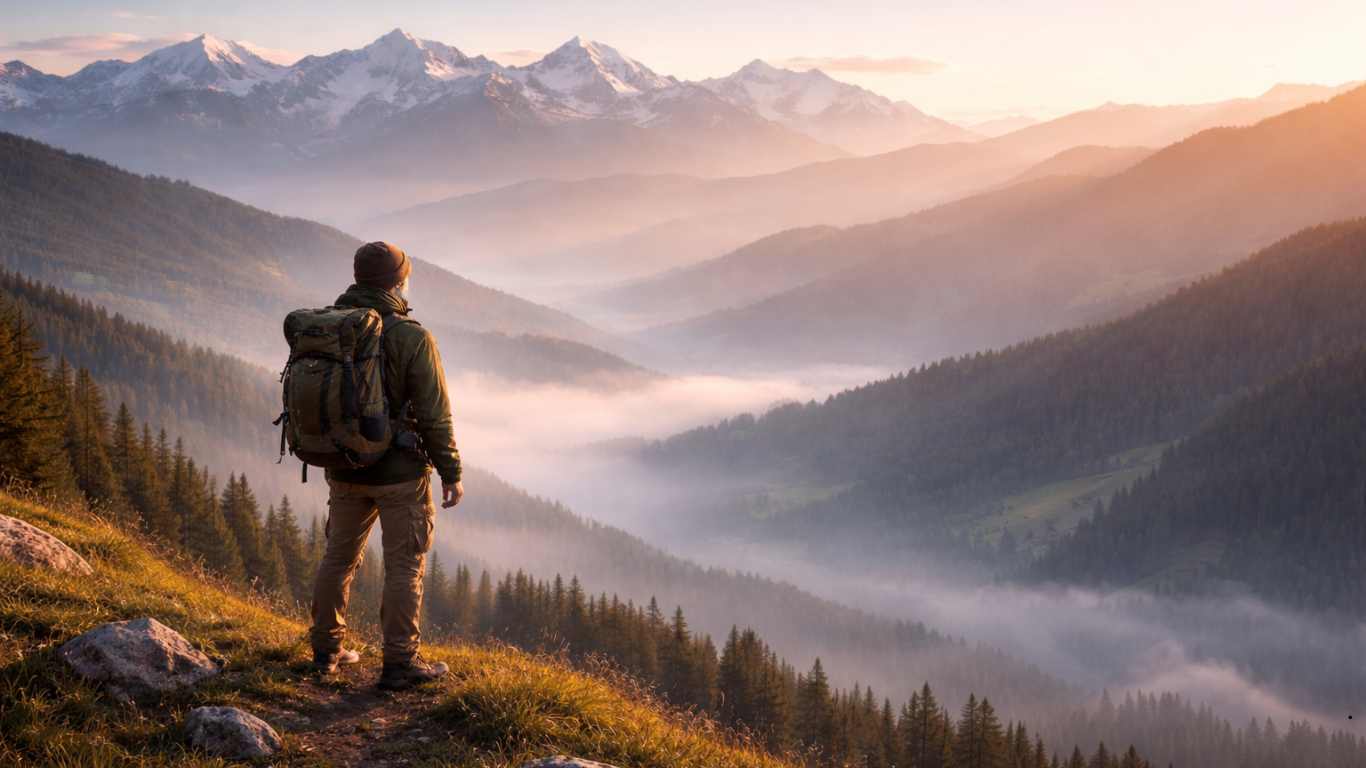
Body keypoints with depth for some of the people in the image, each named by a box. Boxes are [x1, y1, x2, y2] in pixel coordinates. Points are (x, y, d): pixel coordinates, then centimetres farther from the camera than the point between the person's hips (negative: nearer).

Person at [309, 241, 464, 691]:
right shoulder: (412, 338, -17)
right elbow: (433, 415, -15)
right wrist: (451, 473, -6)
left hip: (344, 470, 5)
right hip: (399, 472, -5)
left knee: (339, 556, 17)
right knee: (403, 565, 4)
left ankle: (326, 650, 27)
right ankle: (400, 663, 7)